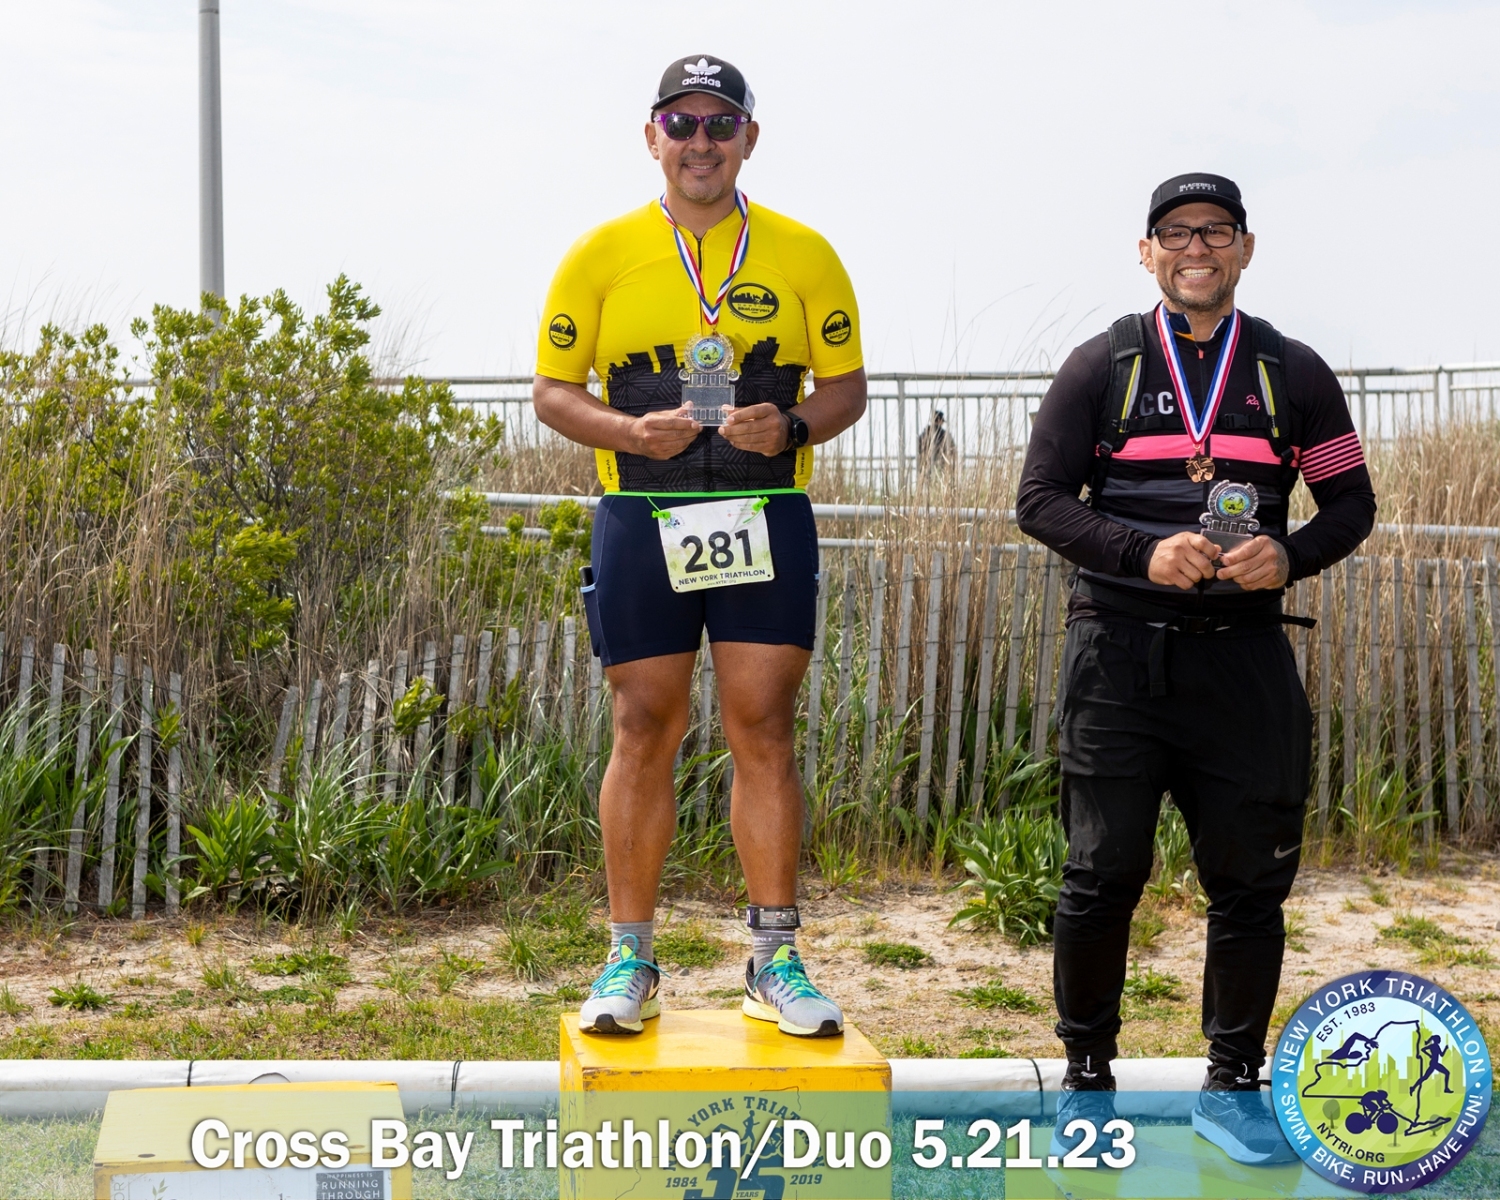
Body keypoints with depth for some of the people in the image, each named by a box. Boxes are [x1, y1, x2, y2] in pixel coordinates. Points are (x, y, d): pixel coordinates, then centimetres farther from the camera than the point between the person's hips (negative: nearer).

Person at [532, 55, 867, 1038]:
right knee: (646, 732, 2)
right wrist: (630, 431, -13)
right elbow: (553, 389, 6)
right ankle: (631, 961, 11)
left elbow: (847, 385, 9)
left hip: (767, 521, 0)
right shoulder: (603, 255, 5)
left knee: (764, 729, -1)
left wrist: (792, 427, -12)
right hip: (641, 519, 0)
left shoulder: (803, 255, 7)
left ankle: (775, 962, 8)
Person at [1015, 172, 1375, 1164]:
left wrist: (1290, 555, -9)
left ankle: (1234, 1086, 18)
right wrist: (1146, 551, -14)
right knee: (1104, 874, 0)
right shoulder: (1104, 367, 6)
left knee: (1251, 877, 4)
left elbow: (1352, 502, 12)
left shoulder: (1292, 374, 10)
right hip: (1119, 647, -1)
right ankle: (1087, 1079, 16)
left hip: (1242, 650, 2)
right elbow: (1040, 498, 2)